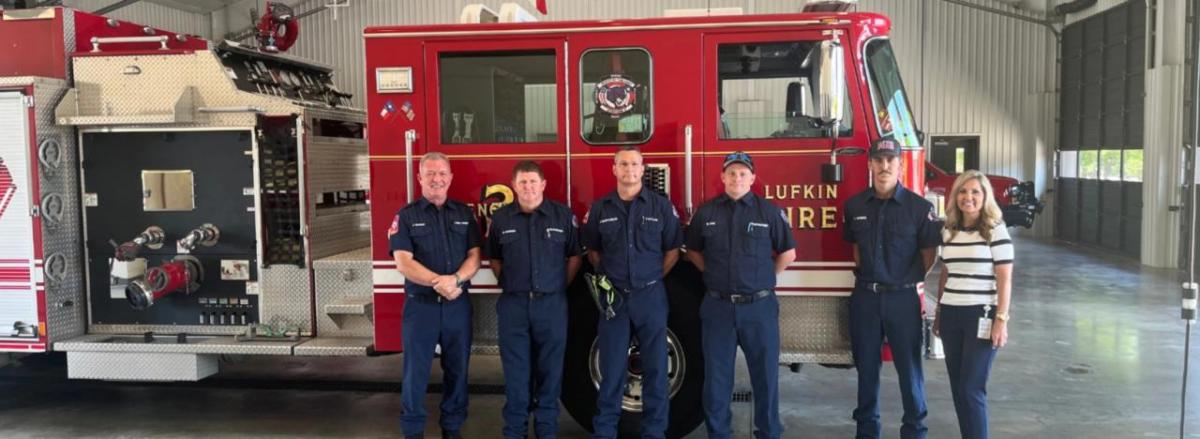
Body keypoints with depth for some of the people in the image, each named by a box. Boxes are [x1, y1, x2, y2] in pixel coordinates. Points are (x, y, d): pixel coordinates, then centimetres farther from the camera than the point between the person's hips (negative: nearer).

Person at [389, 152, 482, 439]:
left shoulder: (464, 214, 9)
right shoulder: (406, 216, -1)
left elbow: (474, 257, 2)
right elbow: (403, 263, -9)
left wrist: (455, 279, -17)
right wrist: (438, 282, -19)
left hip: (458, 305, 3)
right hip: (421, 304, -3)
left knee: (457, 369, 10)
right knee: (416, 371, 3)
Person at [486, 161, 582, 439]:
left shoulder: (563, 215, 1)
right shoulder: (501, 218, 4)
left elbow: (574, 256, 8)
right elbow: (494, 258, 16)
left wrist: (560, 286, 6)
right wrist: (509, 284, 9)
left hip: (552, 304, 0)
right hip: (513, 304, 1)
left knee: (550, 369, 7)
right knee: (516, 371, 6)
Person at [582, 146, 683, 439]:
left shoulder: (662, 206, -1)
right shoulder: (600, 208, 4)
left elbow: (672, 250, 5)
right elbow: (592, 250, 14)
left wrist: (653, 277, 0)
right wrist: (607, 278, 4)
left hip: (650, 297, -1)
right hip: (613, 297, 1)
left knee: (655, 367, 6)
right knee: (612, 368, 7)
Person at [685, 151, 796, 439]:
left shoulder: (769, 211, -1)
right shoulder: (706, 213, 3)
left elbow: (788, 253, 7)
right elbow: (693, 251, 16)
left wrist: (763, 278, 7)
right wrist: (714, 275, 8)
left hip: (759, 307, -1)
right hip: (717, 306, 1)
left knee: (765, 373, 7)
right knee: (717, 375, 8)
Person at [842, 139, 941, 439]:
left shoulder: (919, 207, -7)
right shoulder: (855, 206, 4)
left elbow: (929, 254, 0)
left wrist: (908, 280, 2)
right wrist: (865, 276, 11)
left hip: (902, 298, -3)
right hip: (864, 297, 3)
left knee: (909, 367, 5)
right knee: (866, 366, 11)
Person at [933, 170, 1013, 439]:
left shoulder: (996, 230, -7)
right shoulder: (949, 231, 9)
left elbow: (1005, 279, -9)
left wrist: (1001, 320, -14)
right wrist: (938, 313, 17)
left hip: (981, 316, -5)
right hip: (951, 316, 6)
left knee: (972, 388, -6)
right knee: (957, 387, 9)